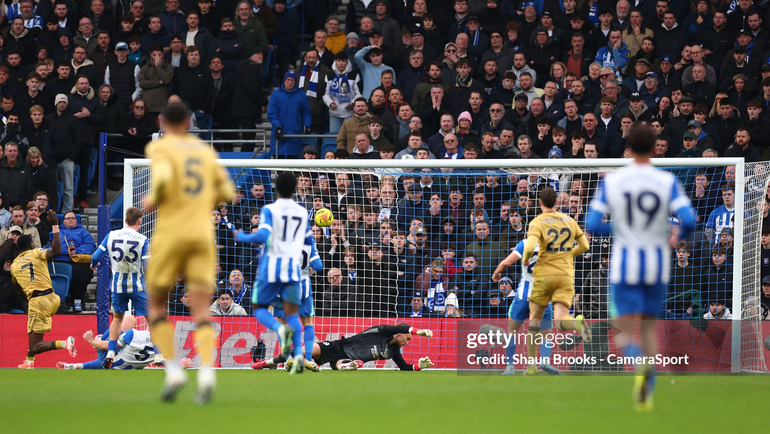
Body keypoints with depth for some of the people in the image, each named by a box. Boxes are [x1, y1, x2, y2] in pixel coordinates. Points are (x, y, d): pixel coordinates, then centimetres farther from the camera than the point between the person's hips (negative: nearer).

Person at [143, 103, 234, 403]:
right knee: (202, 313, -3)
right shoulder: (204, 150, 16)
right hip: (203, 233, 3)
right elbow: (226, 190, 16)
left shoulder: (160, 147, 1)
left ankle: (173, 370, -3)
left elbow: (162, 176, -19)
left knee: (156, 306, 12)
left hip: (170, 234, -3)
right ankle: (206, 371, -26)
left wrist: (152, 200, -2)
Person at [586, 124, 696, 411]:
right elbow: (688, 220, -16)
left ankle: (639, 362, -37)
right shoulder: (667, 182, -6)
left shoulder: (611, 182, -5)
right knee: (649, 326, 21)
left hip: (624, 265, -1)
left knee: (624, 336, -1)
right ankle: (646, 395, 13)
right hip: (657, 264, 1)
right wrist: (677, 238, 7)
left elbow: (592, 226, -7)